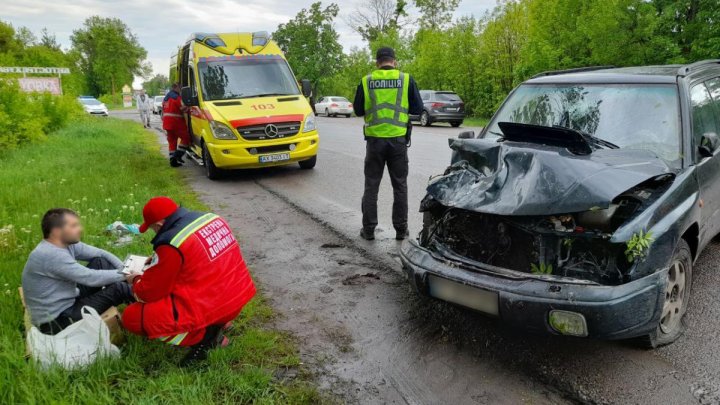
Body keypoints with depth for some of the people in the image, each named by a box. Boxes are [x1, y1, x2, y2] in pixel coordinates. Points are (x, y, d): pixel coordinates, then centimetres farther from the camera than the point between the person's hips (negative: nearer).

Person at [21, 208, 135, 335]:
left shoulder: (67, 243, -1)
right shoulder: (50, 254, -26)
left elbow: (101, 254, 5)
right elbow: (90, 278, -26)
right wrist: (124, 275, -16)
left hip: (68, 300, 9)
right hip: (56, 321, -9)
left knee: (101, 262, 1)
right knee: (118, 287, -14)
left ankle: (130, 293, 4)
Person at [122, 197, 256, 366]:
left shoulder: (171, 243, -19)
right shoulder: (211, 218, 3)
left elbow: (148, 293, -8)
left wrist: (136, 281, 14)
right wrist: (160, 259, 22)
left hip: (209, 308, -8)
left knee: (131, 317, 0)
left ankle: (204, 337, -4)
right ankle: (216, 326, 15)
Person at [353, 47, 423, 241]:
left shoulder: (367, 81, 0)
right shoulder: (406, 79, -2)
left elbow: (358, 110, 5)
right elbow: (418, 109, 1)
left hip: (375, 139, 0)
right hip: (398, 139, 0)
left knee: (371, 185, 10)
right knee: (400, 185, 10)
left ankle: (368, 229, 12)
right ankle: (401, 229, 14)